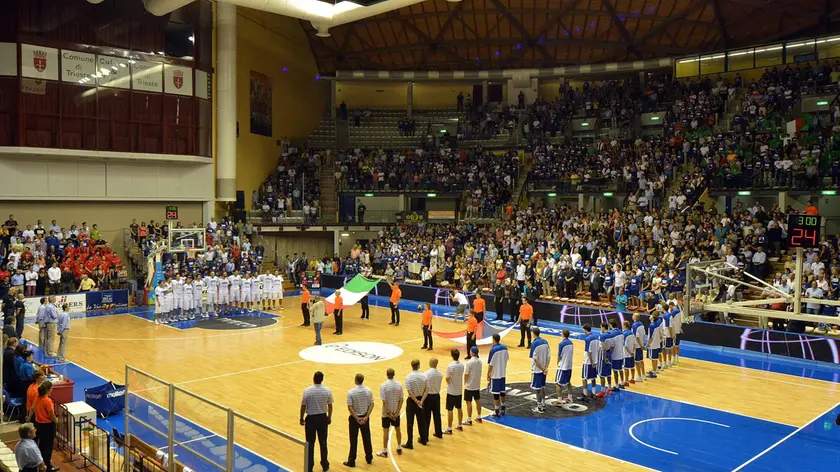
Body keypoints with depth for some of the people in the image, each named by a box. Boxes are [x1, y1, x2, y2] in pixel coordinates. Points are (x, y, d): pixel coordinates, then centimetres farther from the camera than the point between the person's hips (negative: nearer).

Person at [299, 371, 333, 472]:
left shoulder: (307, 391, -15)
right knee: (323, 442, 16)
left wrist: (301, 419, 5)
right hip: (323, 418, 2)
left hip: (311, 418, -2)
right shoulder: (327, 391, -9)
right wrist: (329, 417, 14)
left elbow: (303, 407, -9)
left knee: (310, 444, 9)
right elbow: (330, 406, -1)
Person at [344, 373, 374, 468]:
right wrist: (366, 416, -9)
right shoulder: (368, 391, -5)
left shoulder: (351, 392, -17)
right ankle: (369, 458, 27)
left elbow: (350, 407, -19)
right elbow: (371, 404, -5)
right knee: (367, 438, 16)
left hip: (354, 418, -3)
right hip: (365, 417, 3)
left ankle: (351, 461, 13)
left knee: (353, 440, 7)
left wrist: (357, 418, -15)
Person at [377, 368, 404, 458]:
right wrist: (396, 412, -5)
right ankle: (399, 449, 31)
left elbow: (384, 402, -19)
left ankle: (384, 452, 15)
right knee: (397, 429, 18)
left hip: (386, 413, -4)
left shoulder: (383, 386, -17)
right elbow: (401, 400, -6)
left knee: (385, 431, 7)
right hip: (396, 412, 4)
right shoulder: (399, 385, -5)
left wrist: (388, 413, -11)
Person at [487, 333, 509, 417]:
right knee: (502, 391, 16)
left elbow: (490, 364, -17)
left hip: (495, 375, -7)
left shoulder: (493, 350, -20)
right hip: (503, 373, 7)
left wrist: (488, 374, -7)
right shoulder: (504, 347, 0)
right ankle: (502, 409, 27)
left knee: (496, 392, 1)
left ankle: (496, 411, 6)